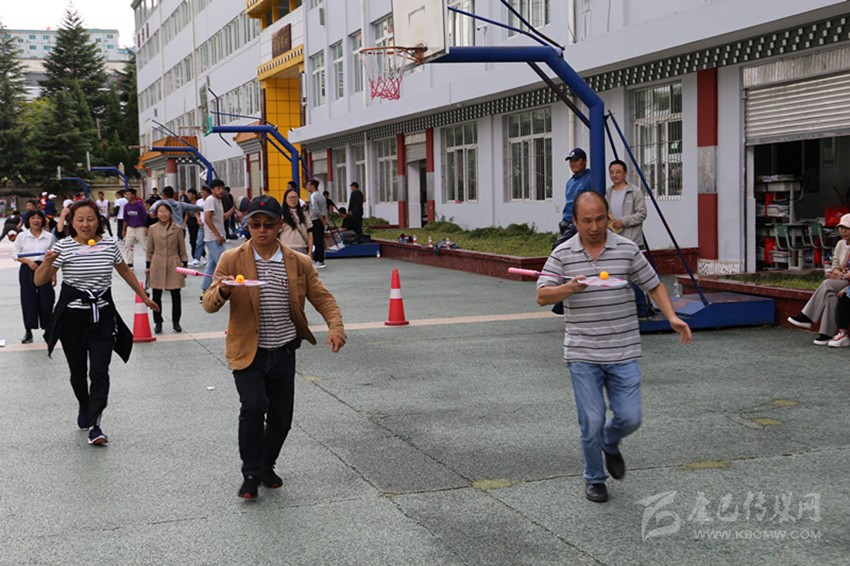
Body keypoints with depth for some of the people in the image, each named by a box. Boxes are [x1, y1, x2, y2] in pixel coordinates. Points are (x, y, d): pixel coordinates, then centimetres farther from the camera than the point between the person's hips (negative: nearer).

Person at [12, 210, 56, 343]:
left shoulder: (49, 237, 3)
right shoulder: (22, 236, 2)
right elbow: (15, 254, 3)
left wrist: (54, 275, 2)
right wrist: (28, 261, -13)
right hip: (27, 270, 0)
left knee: (46, 300, 0)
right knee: (28, 300, 0)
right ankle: (28, 331, 10)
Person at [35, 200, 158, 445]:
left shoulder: (109, 245, -1)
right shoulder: (64, 246, -8)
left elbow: (125, 271, 17)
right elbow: (39, 281, -12)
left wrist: (144, 296, 22)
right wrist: (47, 262, -32)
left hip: (102, 315, 1)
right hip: (72, 316, -1)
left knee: (100, 372, -10)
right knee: (78, 370, 13)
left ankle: (94, 424, -9)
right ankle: (84, 407, 40)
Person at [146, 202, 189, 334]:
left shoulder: (177, 229, -1)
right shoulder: (153, 229, 2)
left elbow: (182, 250, 4)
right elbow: (149, 250, 8)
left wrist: (185, 266, 3)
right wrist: (148, 266, 6)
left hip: (174, 266, -1)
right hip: (157, 266, 1)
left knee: (175, 295, 3)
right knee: (156, 296, 4)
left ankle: (176, 322, 17)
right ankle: (158, 323, 16)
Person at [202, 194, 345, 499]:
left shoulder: (299, 263, 2)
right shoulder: (232, 260, -4)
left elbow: (323, 299, 4)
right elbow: (209, 305, -8)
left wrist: (335, 327, -15)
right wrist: (222, 291, -32)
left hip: (283, 353, 3)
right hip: (247, 353, -3)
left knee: (281, 418, 7)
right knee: (253, 407, -21)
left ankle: (266, 465, 34)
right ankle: (251, 474, -3)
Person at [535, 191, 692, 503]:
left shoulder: (627, 249, 1)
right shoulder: (562, 254, -1)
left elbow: (654, 285, 8)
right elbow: (542, 295, -7)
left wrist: (672, 317, -7)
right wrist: (569, 288, -26)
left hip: (623, 352, 1)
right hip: (582, 354, -1)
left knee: (630, 418, -1)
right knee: (592, 422, 0)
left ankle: (610, 444, 35)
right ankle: (594, 478, 23)